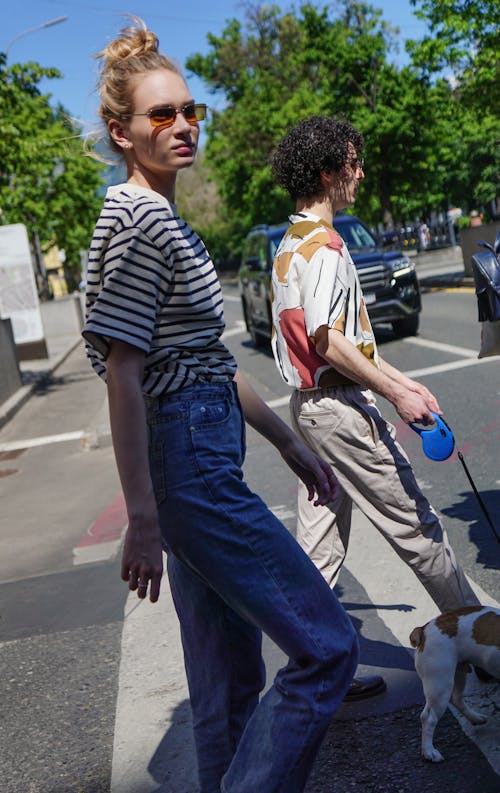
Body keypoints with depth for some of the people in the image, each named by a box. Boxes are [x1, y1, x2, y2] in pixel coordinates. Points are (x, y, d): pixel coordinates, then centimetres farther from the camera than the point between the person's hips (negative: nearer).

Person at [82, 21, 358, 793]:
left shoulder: (168, 220, 18)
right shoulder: (136, 216, -13)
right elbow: (123, 374, -18)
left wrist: (291, 444, 19)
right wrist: (143, 517, -20)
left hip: (207, 459, 10)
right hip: (187, 463, -10)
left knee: (231, 679, 16)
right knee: (327, 648, -4)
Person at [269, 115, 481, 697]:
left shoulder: (292, 244, 17)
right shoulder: (323, 245, -16)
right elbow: (328, 341, -24)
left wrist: (401, 380, 19)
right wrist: (396, 393, -18)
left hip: (309, 405, 10)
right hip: (340, 407, -10)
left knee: (320, 540, 11)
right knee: (415, 526, 4)